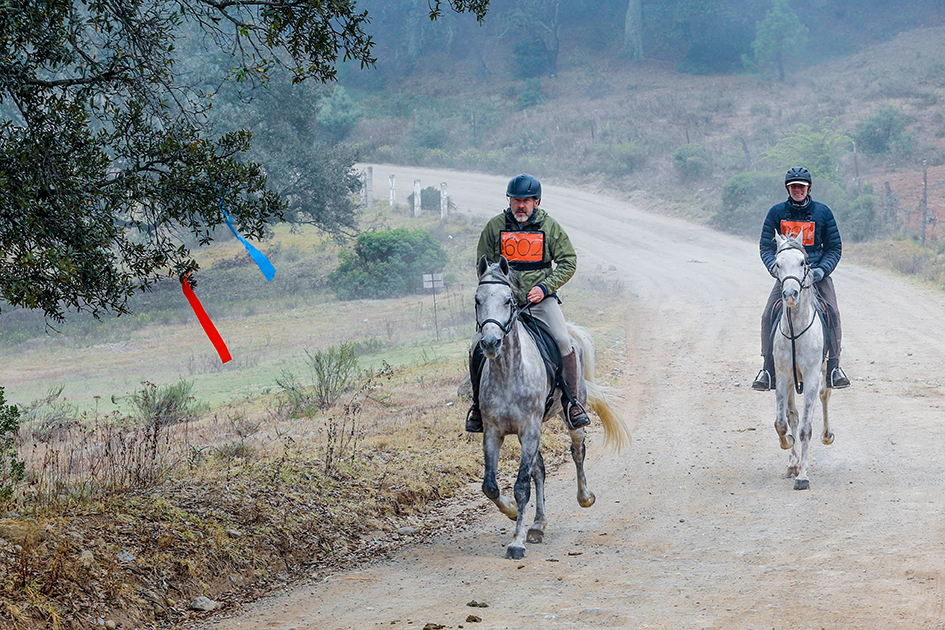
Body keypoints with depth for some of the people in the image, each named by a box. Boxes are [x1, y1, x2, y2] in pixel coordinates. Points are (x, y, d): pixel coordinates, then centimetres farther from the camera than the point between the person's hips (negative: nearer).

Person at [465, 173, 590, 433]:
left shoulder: (550, 227, 4)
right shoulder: (495, 226, 4)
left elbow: (568, 262, 5)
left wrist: (545, 287, -9)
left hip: (541, 298, -1)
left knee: (563, 343, -22)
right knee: (477, 348, -13)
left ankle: (572, 402, -8)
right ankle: (478, 403, 6)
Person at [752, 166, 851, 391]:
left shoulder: (822, 212, 3)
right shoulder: (777, 212, 4)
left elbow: (834, 248, 7)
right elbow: (766, 246, 6)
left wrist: (822, 270, -10)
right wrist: (774, 267, -13)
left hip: (817, 273, 0)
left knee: (832, 313, -20)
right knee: (768, 316, -16)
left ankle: (834, 367, -8)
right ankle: (768, 369, -4)